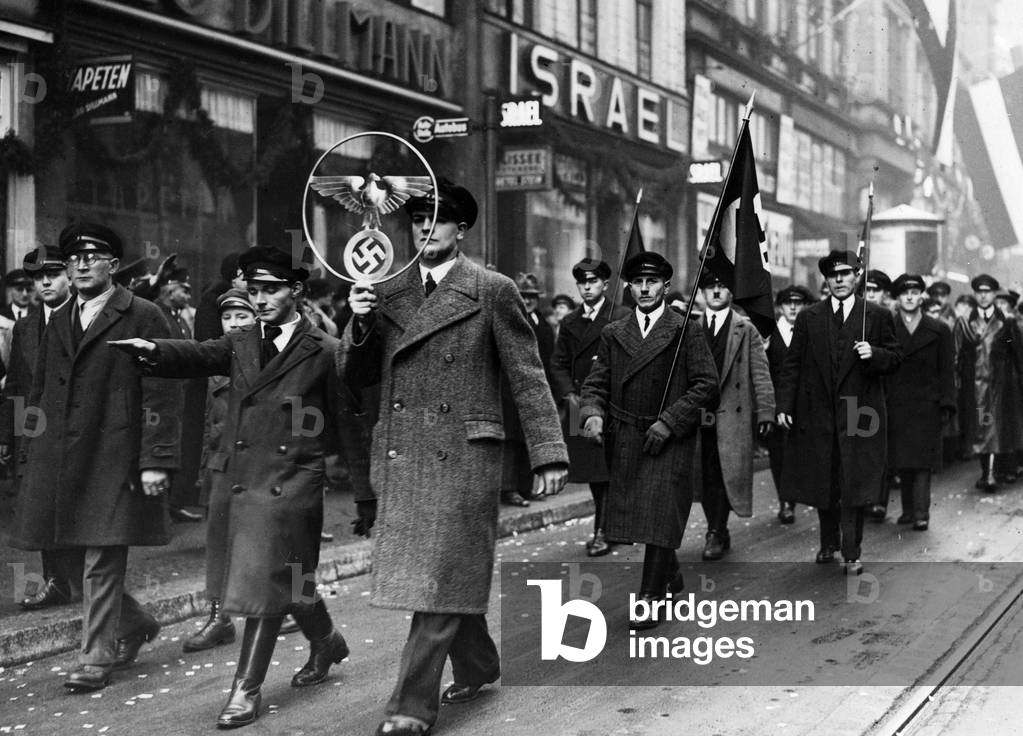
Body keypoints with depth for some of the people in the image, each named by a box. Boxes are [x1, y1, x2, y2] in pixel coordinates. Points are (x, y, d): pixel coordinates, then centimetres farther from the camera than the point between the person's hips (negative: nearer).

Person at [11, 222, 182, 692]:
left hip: (113, 458, -7)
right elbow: (40, 391, 21)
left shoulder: (143, 318, -4)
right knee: (71, 554, 10)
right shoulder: (59, 322, 17)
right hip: (59, 458, 7)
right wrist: (34, 454, 15)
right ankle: (134, 625, 30)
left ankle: (96, 657, 8)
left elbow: (161, 395, -9)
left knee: (102, 561, -4)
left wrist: (157, 460, -15)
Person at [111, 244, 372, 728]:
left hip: (289, 485, -5)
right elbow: (197, 356, -6)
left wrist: (365, 496, 1)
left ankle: (247, 691, 5)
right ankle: (325, 641, 42)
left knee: (265, 584, -5)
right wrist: (153, 350, -28)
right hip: (235, 481, 5)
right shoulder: (239, 345, 12)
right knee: (286, 580, 16)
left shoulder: (324, 351, -2)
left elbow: (348, 426, 0)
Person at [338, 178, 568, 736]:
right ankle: (477, 668, 33)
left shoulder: (492, 291, -1)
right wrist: (359, 323, -7)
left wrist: (548, 454, -8)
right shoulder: (386, 293, 12)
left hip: (462, 456, -5)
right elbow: (354, 375, 13)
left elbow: (527, 377, -2)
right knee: (421, 574, 13)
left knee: (442, 576, -6)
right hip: (400, 457, 5)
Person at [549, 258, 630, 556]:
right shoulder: (569, 323, 15)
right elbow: (558, 363, 13)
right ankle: (611, 526, 22)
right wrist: (569, 394, -2)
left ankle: (602, 532, -7)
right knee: (592, 471, 10)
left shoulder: (622, 318, -2)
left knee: (606, 472, -10)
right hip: (579, 408, 6)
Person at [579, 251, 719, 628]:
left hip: (670, 442, -4)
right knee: (632, 513, 11)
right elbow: (596, 382, 11)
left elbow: (706, 385, -6)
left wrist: (669, 422, -14)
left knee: (660, 516, -9)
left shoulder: (687, 331, -1)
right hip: (625, 442, 4)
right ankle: (670, 575, 33)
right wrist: (593, 413, -10)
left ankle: (651, 599, -2)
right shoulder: (613, 333, 11)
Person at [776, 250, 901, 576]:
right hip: (818, 414, 2)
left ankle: (851, 554, 4)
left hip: (859, 414, -2)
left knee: (854, 486, -4)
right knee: (822, 485, 11)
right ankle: (828, 543, 29)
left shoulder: (877, 316, 3)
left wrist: (874, 354, -17)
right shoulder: (809, 317, 6)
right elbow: (793, 365, 5)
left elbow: (894, 357, 5)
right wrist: (784, 405, -2)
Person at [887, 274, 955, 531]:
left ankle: (920, 513, -7)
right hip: (896, 406, 1)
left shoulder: (939, 331, 5)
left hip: (927, 406, -1)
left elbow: (946, 372, 4)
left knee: (923, 459, -5)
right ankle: (908, 509, 12)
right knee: (902, 461, 4)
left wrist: (946, 405, -3)